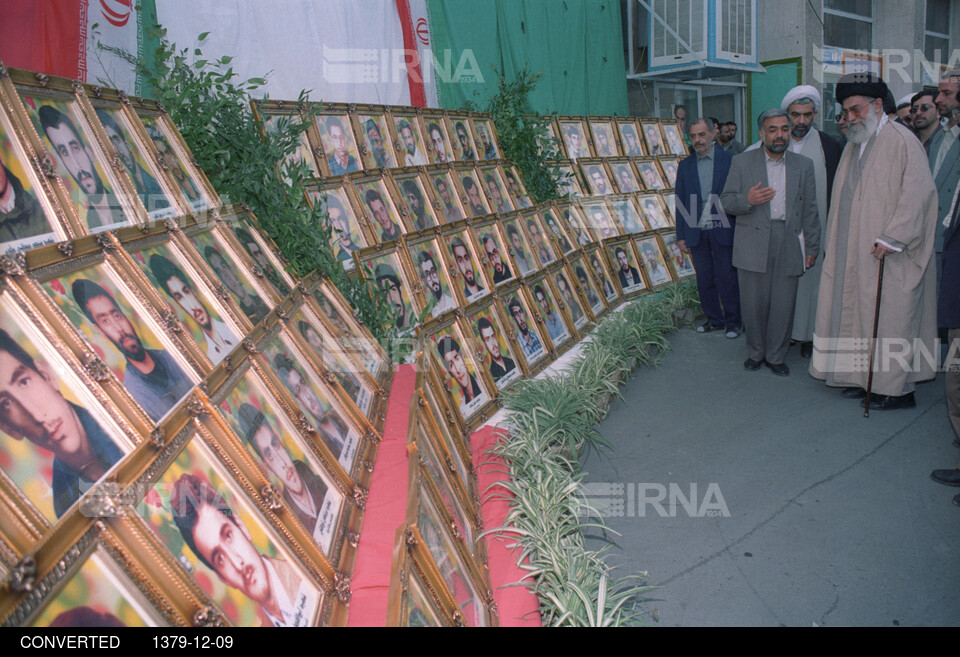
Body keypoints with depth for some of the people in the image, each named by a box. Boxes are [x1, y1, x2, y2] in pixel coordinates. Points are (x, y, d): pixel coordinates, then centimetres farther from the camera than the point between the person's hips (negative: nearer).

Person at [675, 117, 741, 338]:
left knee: (727, 279, 1)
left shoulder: (729, 160, -1)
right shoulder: (685, 165, 8)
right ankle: (714, 319, 24)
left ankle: (733, 321, 15)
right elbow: (681, 202, 9)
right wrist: (681, 235, 6)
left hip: (722, 231, -3)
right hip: (696, 233, 3)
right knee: (704, 280, 10)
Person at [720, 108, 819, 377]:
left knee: (783, 305, 5)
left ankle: (775, 355, 20)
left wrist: (812, 247, 8)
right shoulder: (742, 162, 5)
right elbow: (726, 201, 5)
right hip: (753, 244, -1)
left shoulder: (804, 166, 11)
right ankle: (755, 352, 23)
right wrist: (747, 200, -16)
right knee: (753, 303, 3)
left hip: (789, 244, 2)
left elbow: (809, 211, 11)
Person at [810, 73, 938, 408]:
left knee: (891, 316, -2)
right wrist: (836, 244, 10)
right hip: (855, 253, 7)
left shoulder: (901, 141, -8)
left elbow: (918, 192, -16)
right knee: (859, 314, 8)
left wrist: (891, 237, -19)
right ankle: (868, 377, 18)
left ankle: (899, 389, 8)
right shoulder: (853, 145, 15)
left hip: (889, 256, -7)